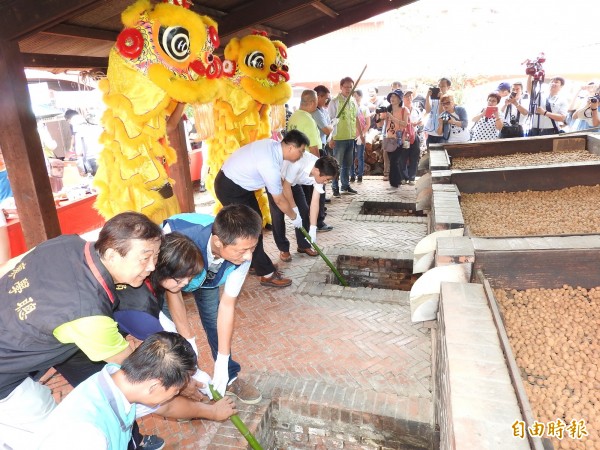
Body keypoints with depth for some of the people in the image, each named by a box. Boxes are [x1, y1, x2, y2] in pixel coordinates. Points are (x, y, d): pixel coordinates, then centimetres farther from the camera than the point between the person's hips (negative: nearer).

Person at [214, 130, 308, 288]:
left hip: (238, 182, 10)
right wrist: (294, 217, -2)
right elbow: (279, 200, -18)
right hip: (230, 188, -10)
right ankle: (267, 274, 4)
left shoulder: (273, 145, -4)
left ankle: (257, 263, 27)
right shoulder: (270, 165, -31)